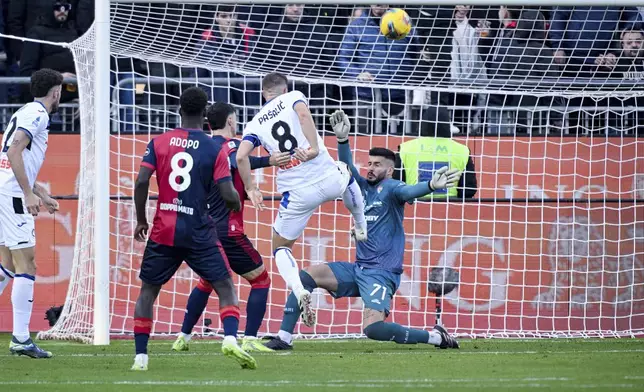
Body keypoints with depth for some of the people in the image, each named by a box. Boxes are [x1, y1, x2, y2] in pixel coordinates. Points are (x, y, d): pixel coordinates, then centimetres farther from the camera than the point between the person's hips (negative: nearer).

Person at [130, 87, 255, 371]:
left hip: (163, 231, 2)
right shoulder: (215, 149, -3)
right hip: (199, 232, -2)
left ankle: (140, 357, 9)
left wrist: (141, 220, 6)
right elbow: (228, 195, -8)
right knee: (225, 287, 8)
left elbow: (141, 182, -6)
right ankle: (230, 339, -16)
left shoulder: (159, 143, 2)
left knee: (148, 291, 15)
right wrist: (237, 203, 16)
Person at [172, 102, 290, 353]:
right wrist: (267, 161, -46)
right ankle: (249, 340, -9)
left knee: (206, 282, 26)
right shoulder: (231, 144, -9)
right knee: (261, 280, 2)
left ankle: (183, 337, 24)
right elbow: (236, 161, -32)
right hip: (228, 231, -7)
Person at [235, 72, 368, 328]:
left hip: (297, 194, 0)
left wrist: (250, 189, 6)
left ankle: (299, 291, -8)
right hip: (329, 180, 0)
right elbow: (303, 113, -16)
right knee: (346, 173, 39)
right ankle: (361, 230, 49)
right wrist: (314, 148, -21)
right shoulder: (293, 98, 7)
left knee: (281, 248, 18)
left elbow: (241, 156, -5)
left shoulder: (255, 124, 10)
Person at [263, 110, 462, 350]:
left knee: (372, 328, -25)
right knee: (306, 276, -2)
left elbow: (408, 191, -29)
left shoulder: (390, 189, -8)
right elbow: (347, 167, -1)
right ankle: (284, 338, 0)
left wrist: (432, 186, -51)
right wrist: (342, 139, -18)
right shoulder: (363, 187, 12)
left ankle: (435, 337, -8)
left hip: (382, 273, -8)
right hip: (358, 270, 8)